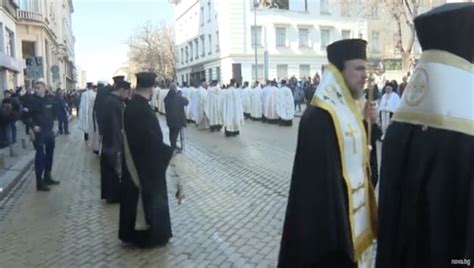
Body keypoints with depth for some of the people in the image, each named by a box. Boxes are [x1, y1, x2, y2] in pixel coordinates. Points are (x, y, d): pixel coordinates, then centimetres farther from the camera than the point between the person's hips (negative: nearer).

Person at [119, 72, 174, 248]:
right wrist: (169, 151, -10)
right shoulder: (144, 109, -24)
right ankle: (151, 236, 19)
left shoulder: (130, 106, 4)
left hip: (133, 162, 9)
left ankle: (132, 233, 28)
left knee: (134, 195, 16)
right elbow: (154, 139, -25)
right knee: (150, 197, 6)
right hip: (148, 164, -8)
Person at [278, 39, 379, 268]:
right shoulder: (319, 117, -22)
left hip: (356, 206, 9)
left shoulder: (349, 107, 6)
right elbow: (317, 175, -24)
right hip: (332, 210, -9)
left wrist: (368, 123, 0)